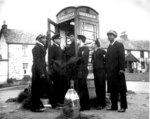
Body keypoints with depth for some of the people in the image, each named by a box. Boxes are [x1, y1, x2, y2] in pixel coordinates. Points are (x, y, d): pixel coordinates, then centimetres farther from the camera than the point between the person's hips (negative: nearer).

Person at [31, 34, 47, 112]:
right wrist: (41, 73, -22)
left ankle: (38, 104, 26)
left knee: (38, 88, 15)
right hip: (38, 71, -9)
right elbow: (37, 61, -19)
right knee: (36, 88, -2)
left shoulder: (41, 47, 17)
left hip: (41, 70, 9)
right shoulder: (36, 48, -13)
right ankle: (35, 107, 6)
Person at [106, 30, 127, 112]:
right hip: (110, 72, 6)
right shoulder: (109, 47, 20)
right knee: (112, 90, 7)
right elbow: (108, 59, 16)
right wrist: (107, 70, 8)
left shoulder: (119, 45, 1)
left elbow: (122, 57, -9)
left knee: (121, 90, 0)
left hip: (118, 71, -6)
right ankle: (114, 106, 14)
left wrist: (121, 69, -17)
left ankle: (123, 106, 6)